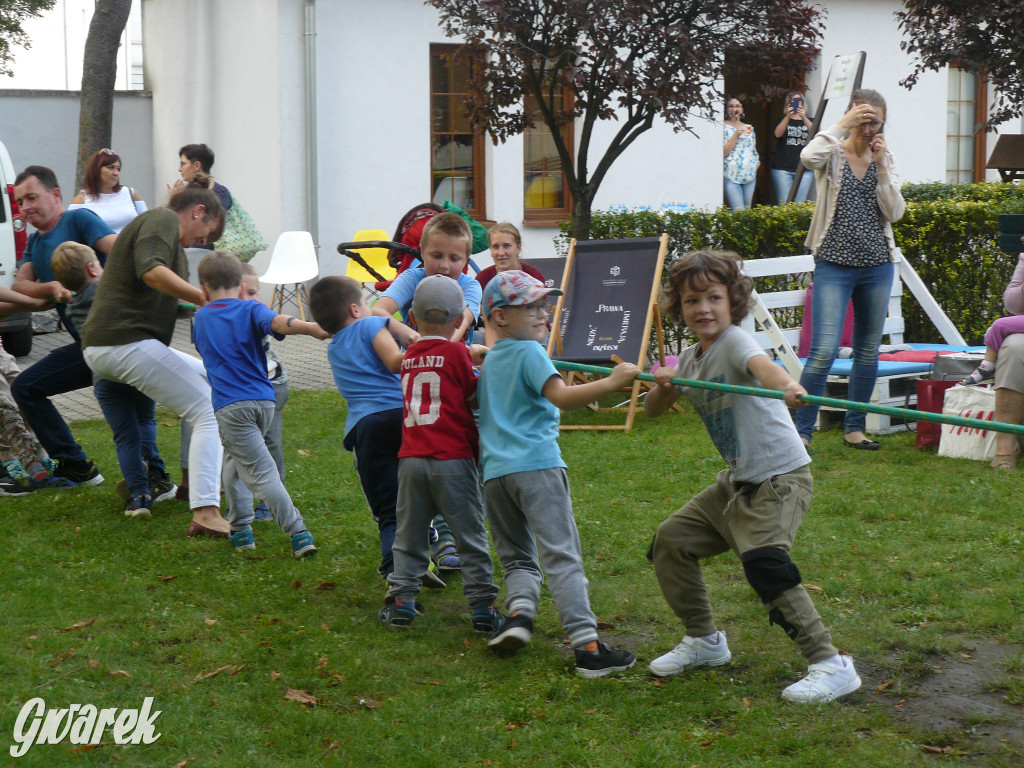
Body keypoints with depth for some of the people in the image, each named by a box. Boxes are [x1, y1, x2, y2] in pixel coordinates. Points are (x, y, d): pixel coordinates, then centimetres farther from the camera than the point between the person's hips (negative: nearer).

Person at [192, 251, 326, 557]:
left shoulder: (201, 318, 13)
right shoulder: (250, 310, 5)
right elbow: (278, 322, -16)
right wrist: (312, 328, -31)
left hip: (229, 404, -2)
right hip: (263, 400, 2)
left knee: (261, 473, -5)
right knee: (234, 459, 22)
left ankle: (298, 533, -12)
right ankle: (240, 529, 19)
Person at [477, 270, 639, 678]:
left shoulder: (489, 360, 22)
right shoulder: (530, 352, -2)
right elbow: (561, 396, -18)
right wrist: (611, 383, -25)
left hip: (494, 472, 7)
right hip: (537, 465, -7)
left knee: (517, 556, 17)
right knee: (562, 556, -9)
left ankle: (519, 610, -10)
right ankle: (587, 647, -14)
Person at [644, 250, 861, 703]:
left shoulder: (734, 341, -16)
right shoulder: (690, 360, 9)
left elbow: (763, 366, -39)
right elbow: (652, 411, 15)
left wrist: (786, 385, -62)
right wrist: (662, 388, -9)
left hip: (780, 477, -9)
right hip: (737, 481, 9)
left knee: (764, 565, -25)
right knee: (671, 541, 13)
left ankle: (831, 666, -20)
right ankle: (704, 641, 29)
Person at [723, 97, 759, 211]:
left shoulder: (749, 128, 18)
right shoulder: (724, 127, 2)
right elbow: (723, 152, -9)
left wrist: (757, 162, 7)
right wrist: (736, 135, -12)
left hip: (750, 175, 6)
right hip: (731, 175, -6)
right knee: (738, 211, -17)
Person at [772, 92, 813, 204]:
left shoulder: (808, 121, 15)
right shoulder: (783, 120, 13)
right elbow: (778, 134, -7)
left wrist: (804, 118, -21)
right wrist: (788, 116, -19)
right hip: (783, 169, -1)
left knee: (800, 204, -3)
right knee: (784, 203, -8)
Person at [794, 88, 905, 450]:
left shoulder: (885, 159, 9)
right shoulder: (833, 154, -3)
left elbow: (894, 213, 0)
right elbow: (808, 157, -28)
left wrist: (881, 168, -8)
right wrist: (843, 125, -20)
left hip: (877, 266, 5)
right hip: (834, 264, -5)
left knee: (868, 352, 10)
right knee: (824, 350, -13)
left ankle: (854, 428, 21)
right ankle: (801, 431, -7)